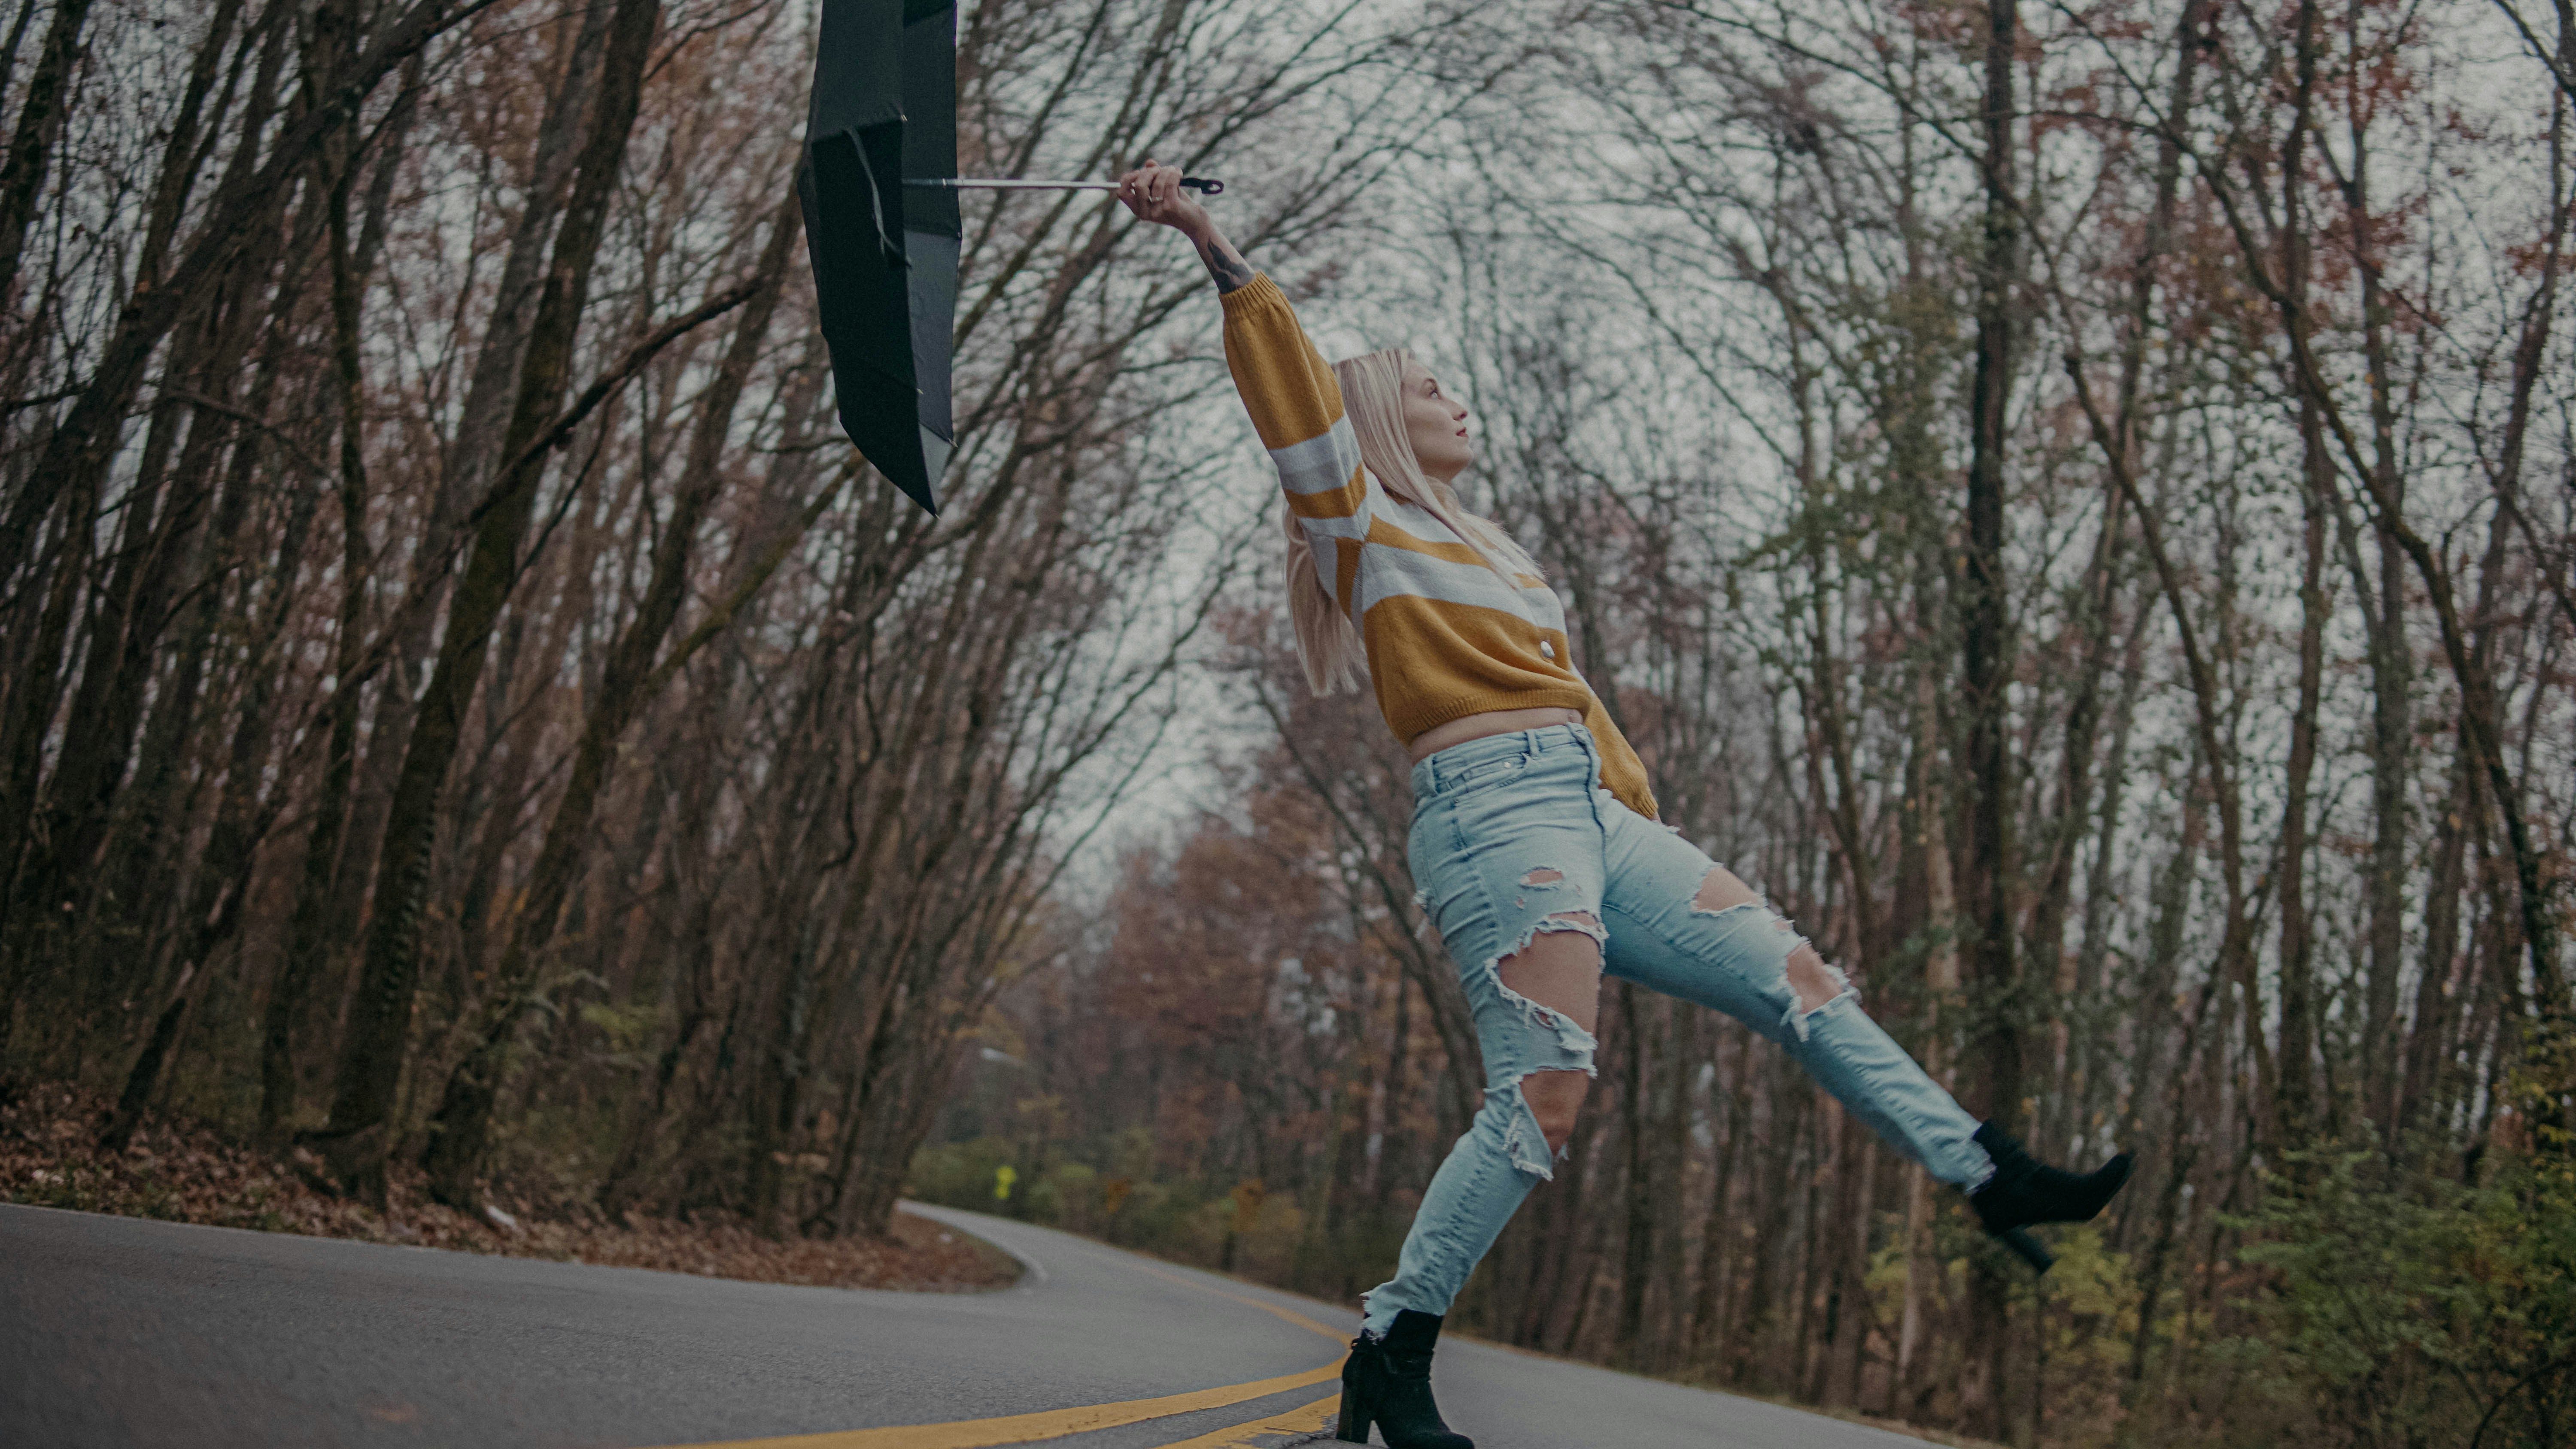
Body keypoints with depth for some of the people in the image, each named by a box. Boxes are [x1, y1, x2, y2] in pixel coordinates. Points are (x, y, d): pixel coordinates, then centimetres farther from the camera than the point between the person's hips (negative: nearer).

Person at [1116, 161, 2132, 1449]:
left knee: (1798, 981, 6)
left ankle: (1991, 1179, 12)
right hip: (1495, 812, -9)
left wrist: (1641, 803, 21)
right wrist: (1216, 252, -19)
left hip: (1593, 819, 9)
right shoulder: (1359, 528, 5)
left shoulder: (1472, 553, 30)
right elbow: (1292, 390, -9)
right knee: (1543, 1096, -16)